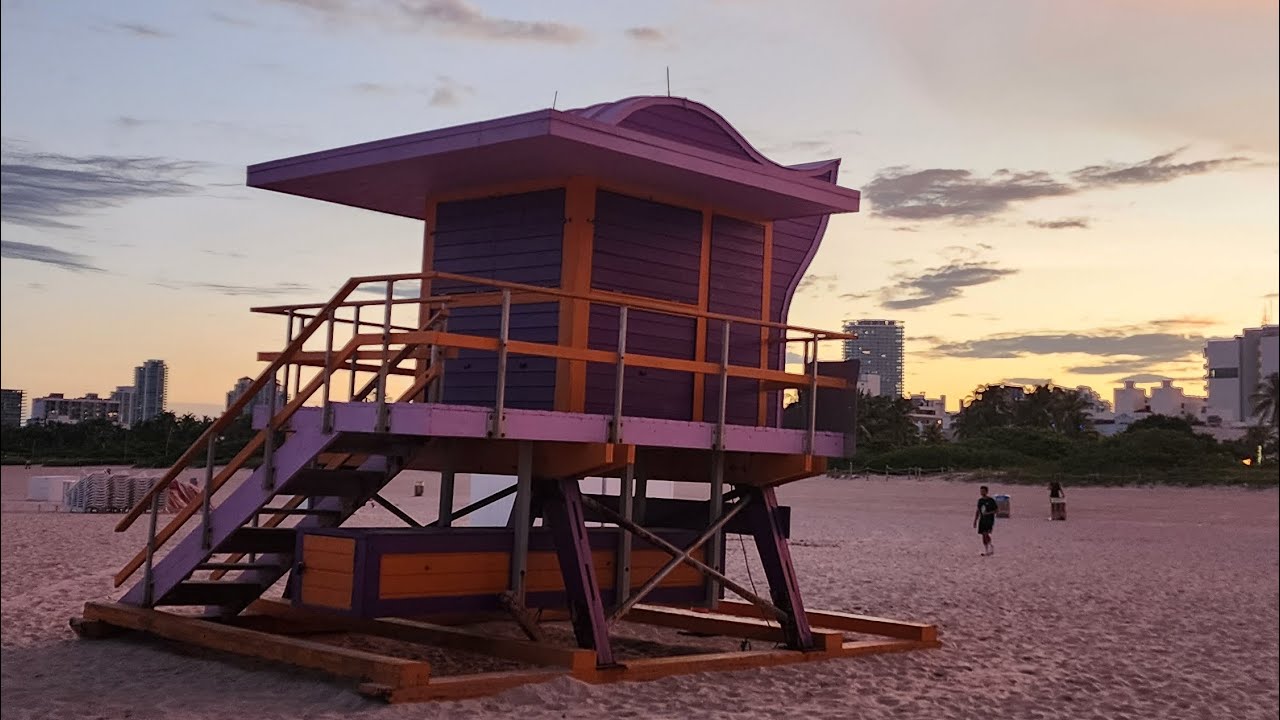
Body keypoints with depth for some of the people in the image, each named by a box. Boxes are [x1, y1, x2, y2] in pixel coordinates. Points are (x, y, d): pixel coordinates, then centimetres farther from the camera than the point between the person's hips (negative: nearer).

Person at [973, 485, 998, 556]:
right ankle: (986, 550, 9)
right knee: (983, 535, 3)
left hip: (989, 519, -5)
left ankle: (991, 546, -3)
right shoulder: (980, 500, 11)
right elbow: (978, 511, 17)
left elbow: (996, 510, -4)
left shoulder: (991, 500, -5)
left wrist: (988, 513, -20)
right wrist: (975, 521, 13)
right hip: (982, 520, 5)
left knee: (986, 534, -19)